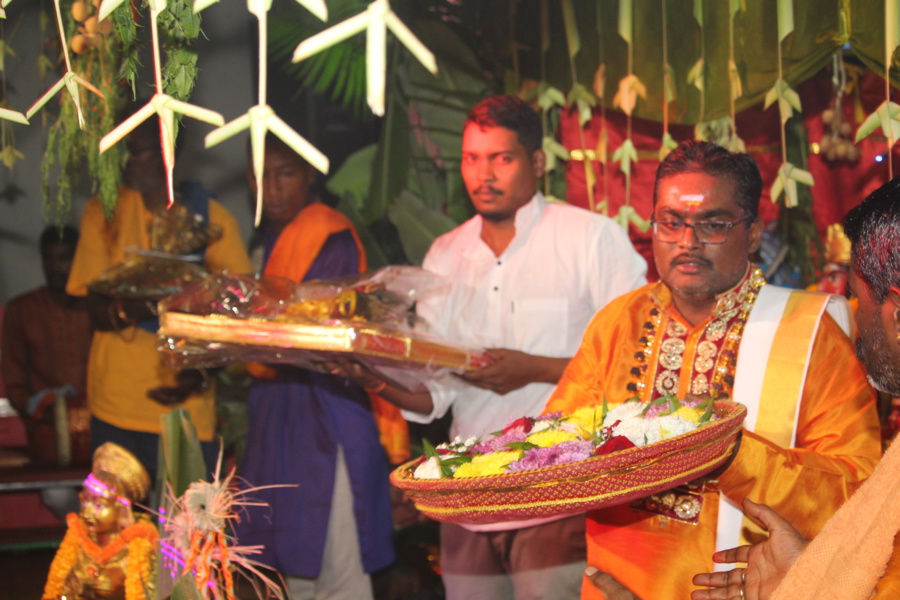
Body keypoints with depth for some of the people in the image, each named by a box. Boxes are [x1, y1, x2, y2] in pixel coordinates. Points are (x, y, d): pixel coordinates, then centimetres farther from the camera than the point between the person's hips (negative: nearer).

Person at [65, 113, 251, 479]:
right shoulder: (104, 211, 5)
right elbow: (96, 309, -1)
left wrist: (201, 369, -14)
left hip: (188, 407, -1)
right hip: (116, 409, 1)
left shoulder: (212, 218, 2)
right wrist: (131, 309, -24)